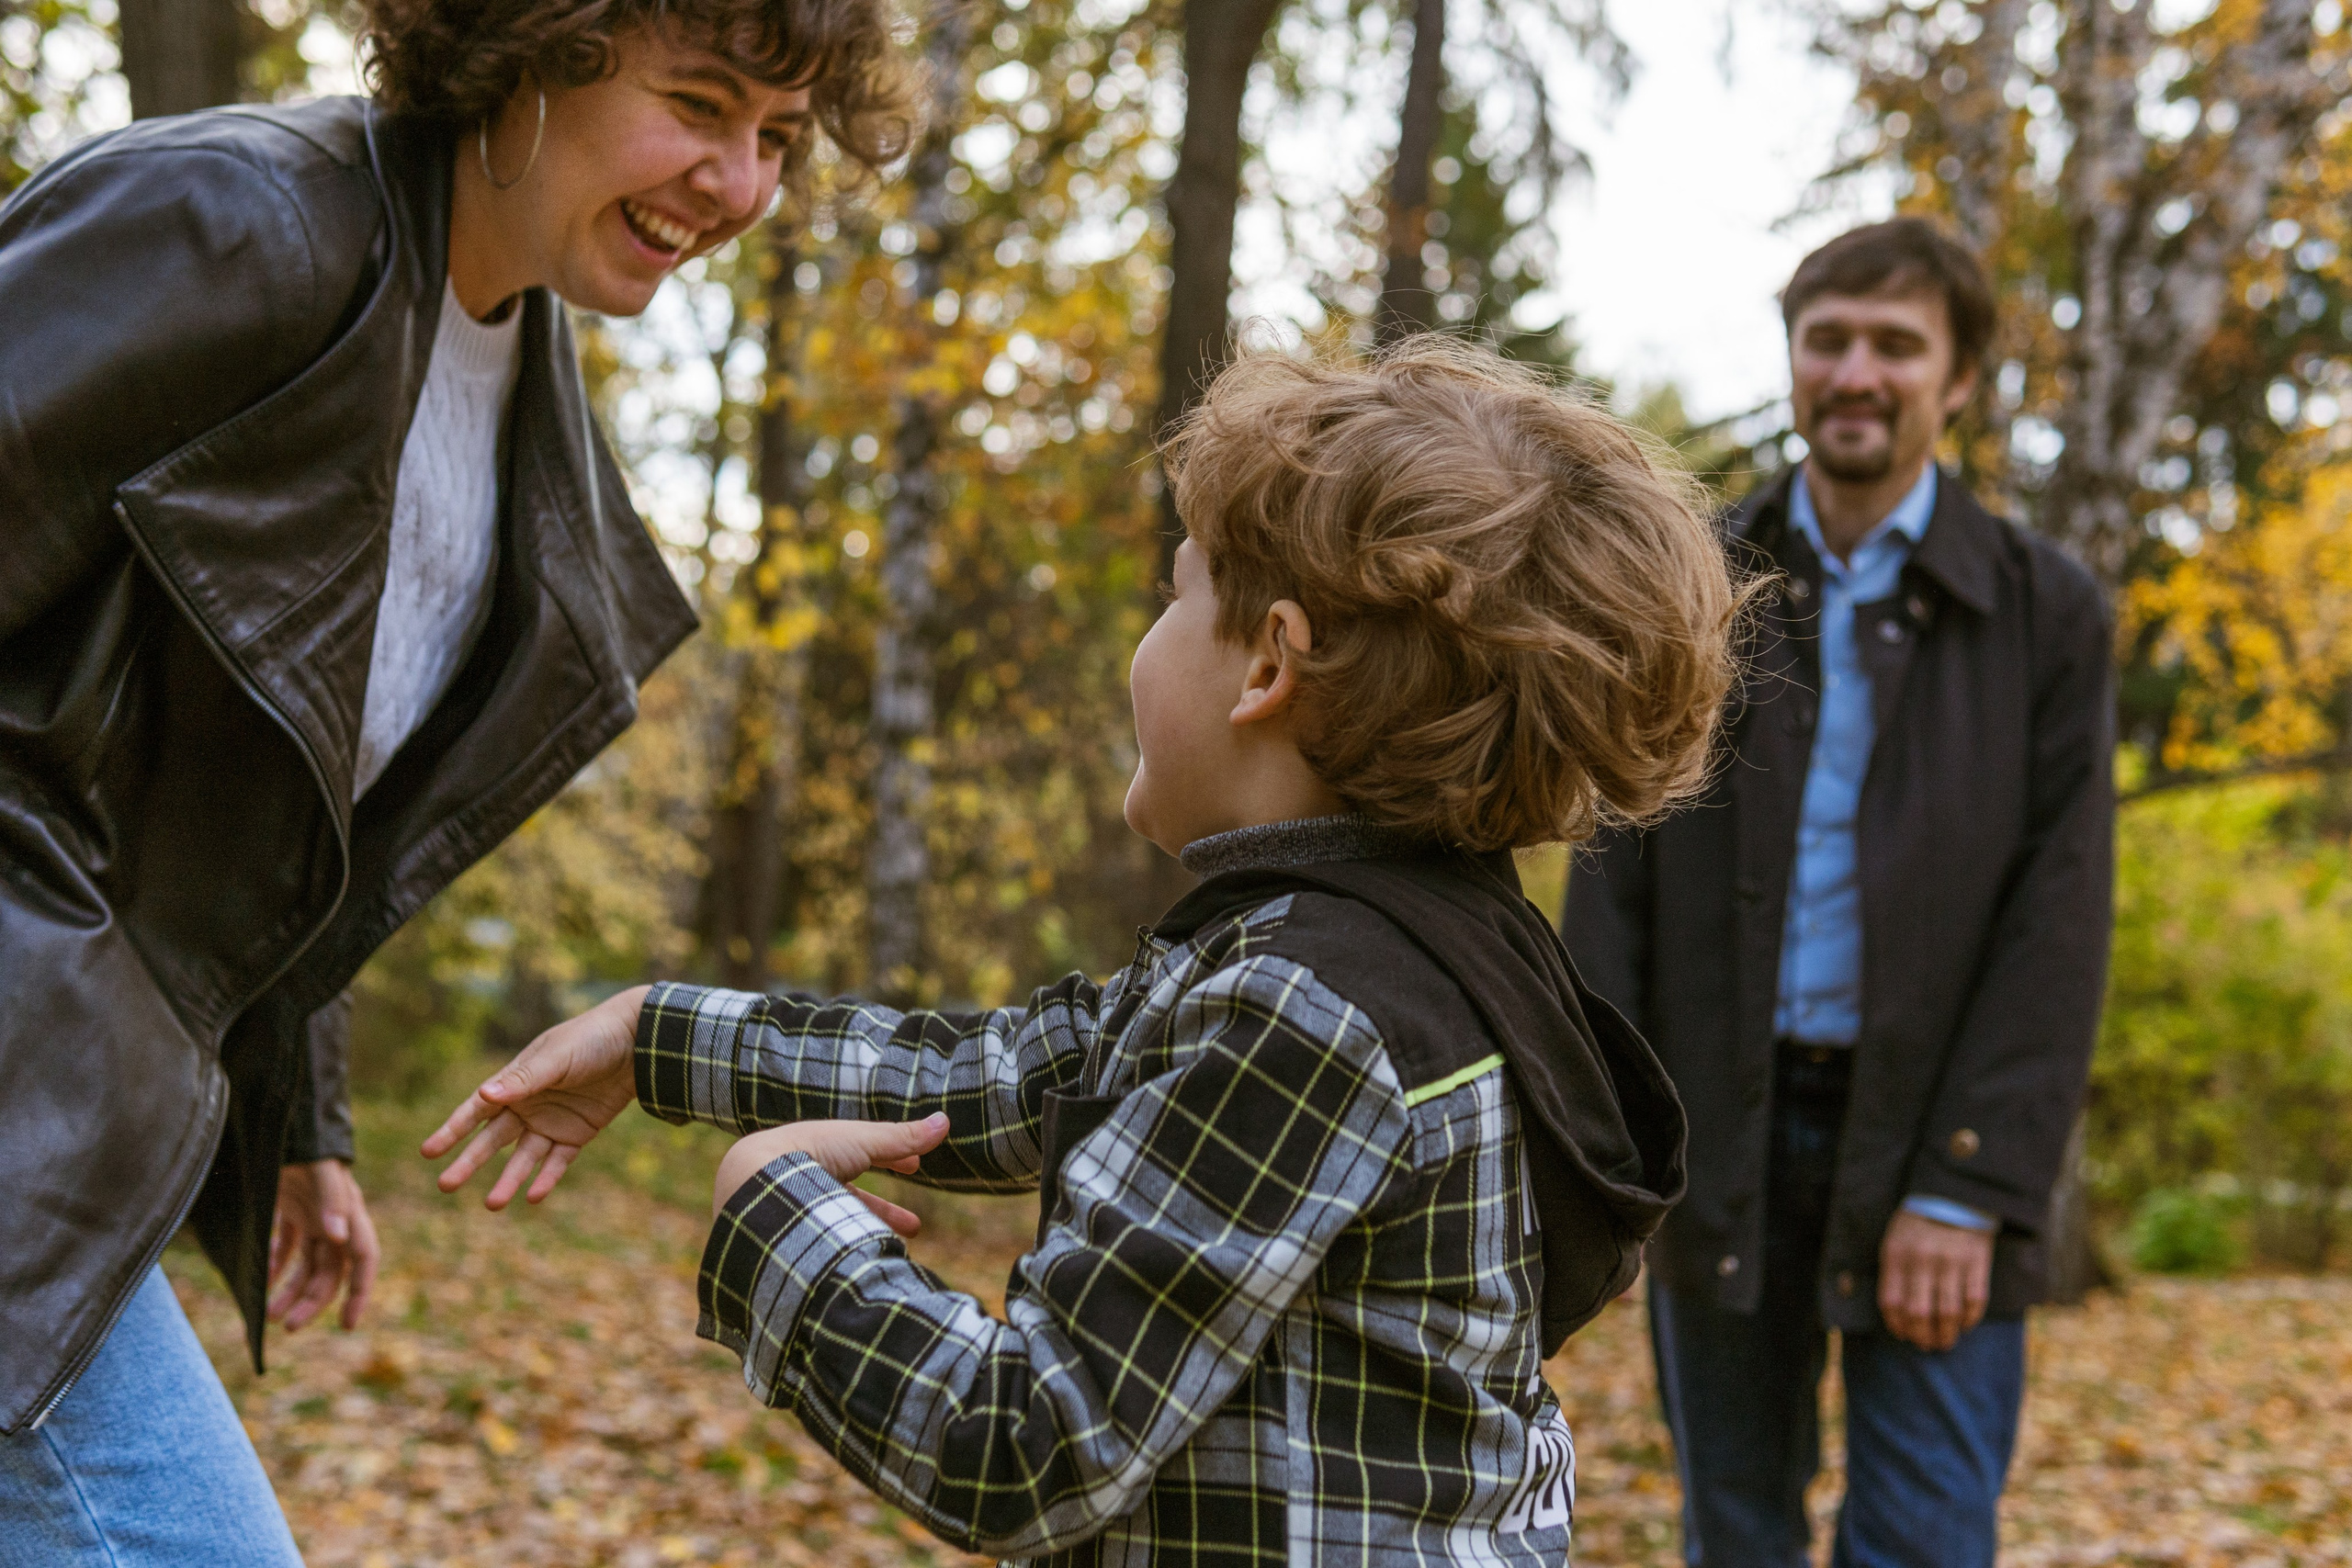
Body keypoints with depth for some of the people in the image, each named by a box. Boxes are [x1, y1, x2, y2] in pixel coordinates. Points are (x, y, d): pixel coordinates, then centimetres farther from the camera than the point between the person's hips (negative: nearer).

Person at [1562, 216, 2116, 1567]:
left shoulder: (2044, 612, 1)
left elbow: (2059, 925, -5)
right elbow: (1614, 881, 4)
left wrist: (1968, 1190, -13)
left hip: (1933, 1150, -2)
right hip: (1719, 1138, 2)